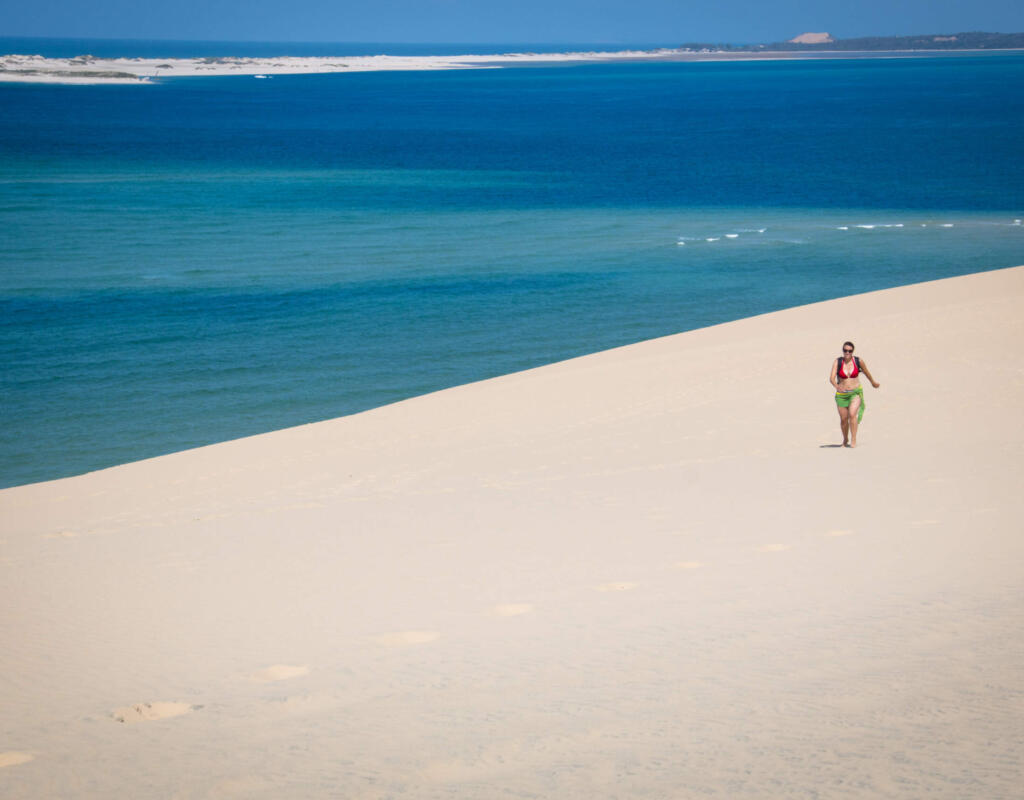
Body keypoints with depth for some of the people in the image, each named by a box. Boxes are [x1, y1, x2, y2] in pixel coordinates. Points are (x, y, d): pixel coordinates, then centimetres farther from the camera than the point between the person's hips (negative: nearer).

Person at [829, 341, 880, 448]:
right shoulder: (837, 362, -8)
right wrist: (836, 386, -40)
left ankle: (853, 440, -18)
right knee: (843, 419, 8)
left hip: (856, 392, -1)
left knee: (852, 414, -23)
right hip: (841, 394, 1)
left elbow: (866, 372, 14)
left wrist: (873, 382, 30)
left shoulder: (858, 361, -5)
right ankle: (845, 440, 33)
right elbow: (831, 378, -19)